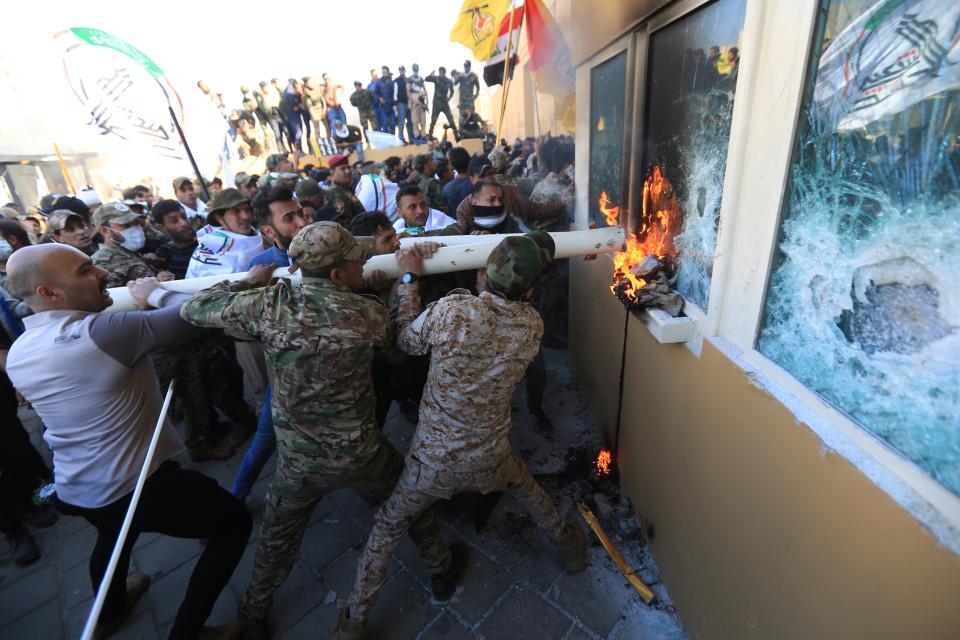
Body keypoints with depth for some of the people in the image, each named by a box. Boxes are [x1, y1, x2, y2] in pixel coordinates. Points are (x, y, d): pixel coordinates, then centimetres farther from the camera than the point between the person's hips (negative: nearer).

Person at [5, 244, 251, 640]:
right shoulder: (99, 331, -28)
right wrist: (154, 293, -5)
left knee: (113, 534, 40)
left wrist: (140, 305, 8)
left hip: (76, 492, 8)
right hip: (140, 486, -8)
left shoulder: (17, 354, -1)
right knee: (234, 523, 11)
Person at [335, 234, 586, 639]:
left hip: (434, 458, -2)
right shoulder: (533, 325, -14)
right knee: (525, 486, 36)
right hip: (489, 457, 3)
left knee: (387, 529, 22)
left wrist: (409, 278, -1)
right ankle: (567, 543, 57)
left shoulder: (452, 310, -26)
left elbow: (406, 341, -7)